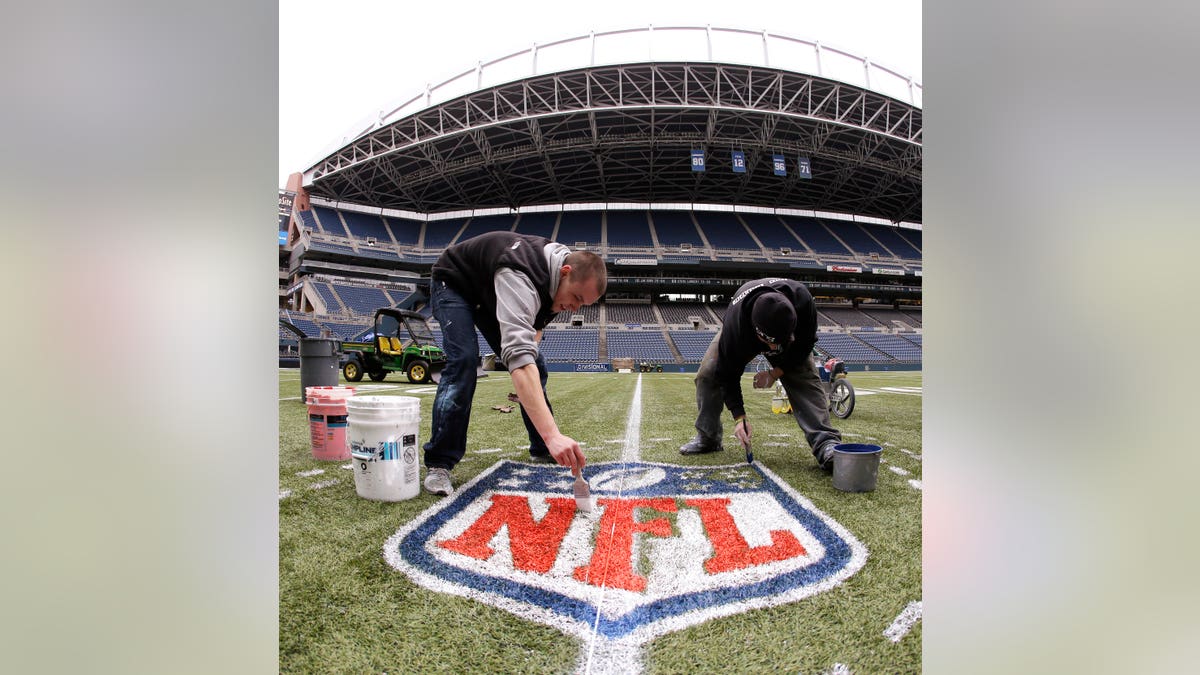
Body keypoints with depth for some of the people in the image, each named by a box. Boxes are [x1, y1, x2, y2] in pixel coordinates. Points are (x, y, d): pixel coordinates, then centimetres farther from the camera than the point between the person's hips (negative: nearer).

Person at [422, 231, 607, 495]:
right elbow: (518, 356, -57)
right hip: (454, 283, -7)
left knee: (535, 364, -1)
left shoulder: (565, 265, -16)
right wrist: (552, 434, -64)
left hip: (491, 292, 7)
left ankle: (542, 450, 14)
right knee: (463, 360, -28)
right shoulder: (520, 277, -44)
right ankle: (438, 464, -18)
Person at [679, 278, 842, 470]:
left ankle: (825, 442, -23)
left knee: (806, 378, -22)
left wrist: (776, 373, -26)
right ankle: (707, 438, -1)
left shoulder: (803, 300, -42)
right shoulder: (734, 323, -45)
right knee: (707, 373, -14)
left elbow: (805, 345, -20)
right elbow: (729, 373, -31)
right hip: (743, 337, 0)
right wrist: (739, 417, -34)